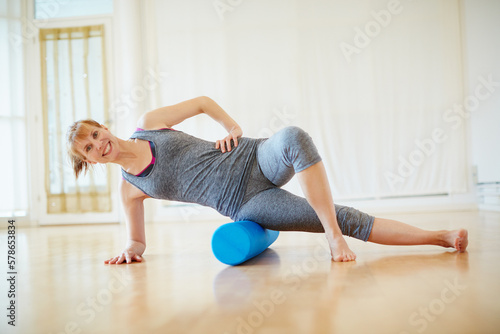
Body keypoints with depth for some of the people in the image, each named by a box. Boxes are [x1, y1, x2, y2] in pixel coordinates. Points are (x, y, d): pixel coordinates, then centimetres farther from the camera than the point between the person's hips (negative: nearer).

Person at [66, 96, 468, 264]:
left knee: (293, 137, -33)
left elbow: (202, 101, 14)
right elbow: (138, 239, 17)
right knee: (347, 219, -13)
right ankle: (438, 236, -4)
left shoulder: (149, 122, 6)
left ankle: (335, 237, -22)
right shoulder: (130, 188, 6)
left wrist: (234, 127, 1)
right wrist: (131, 250, -6)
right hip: (245, 203, -2)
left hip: (254, 159, 2)